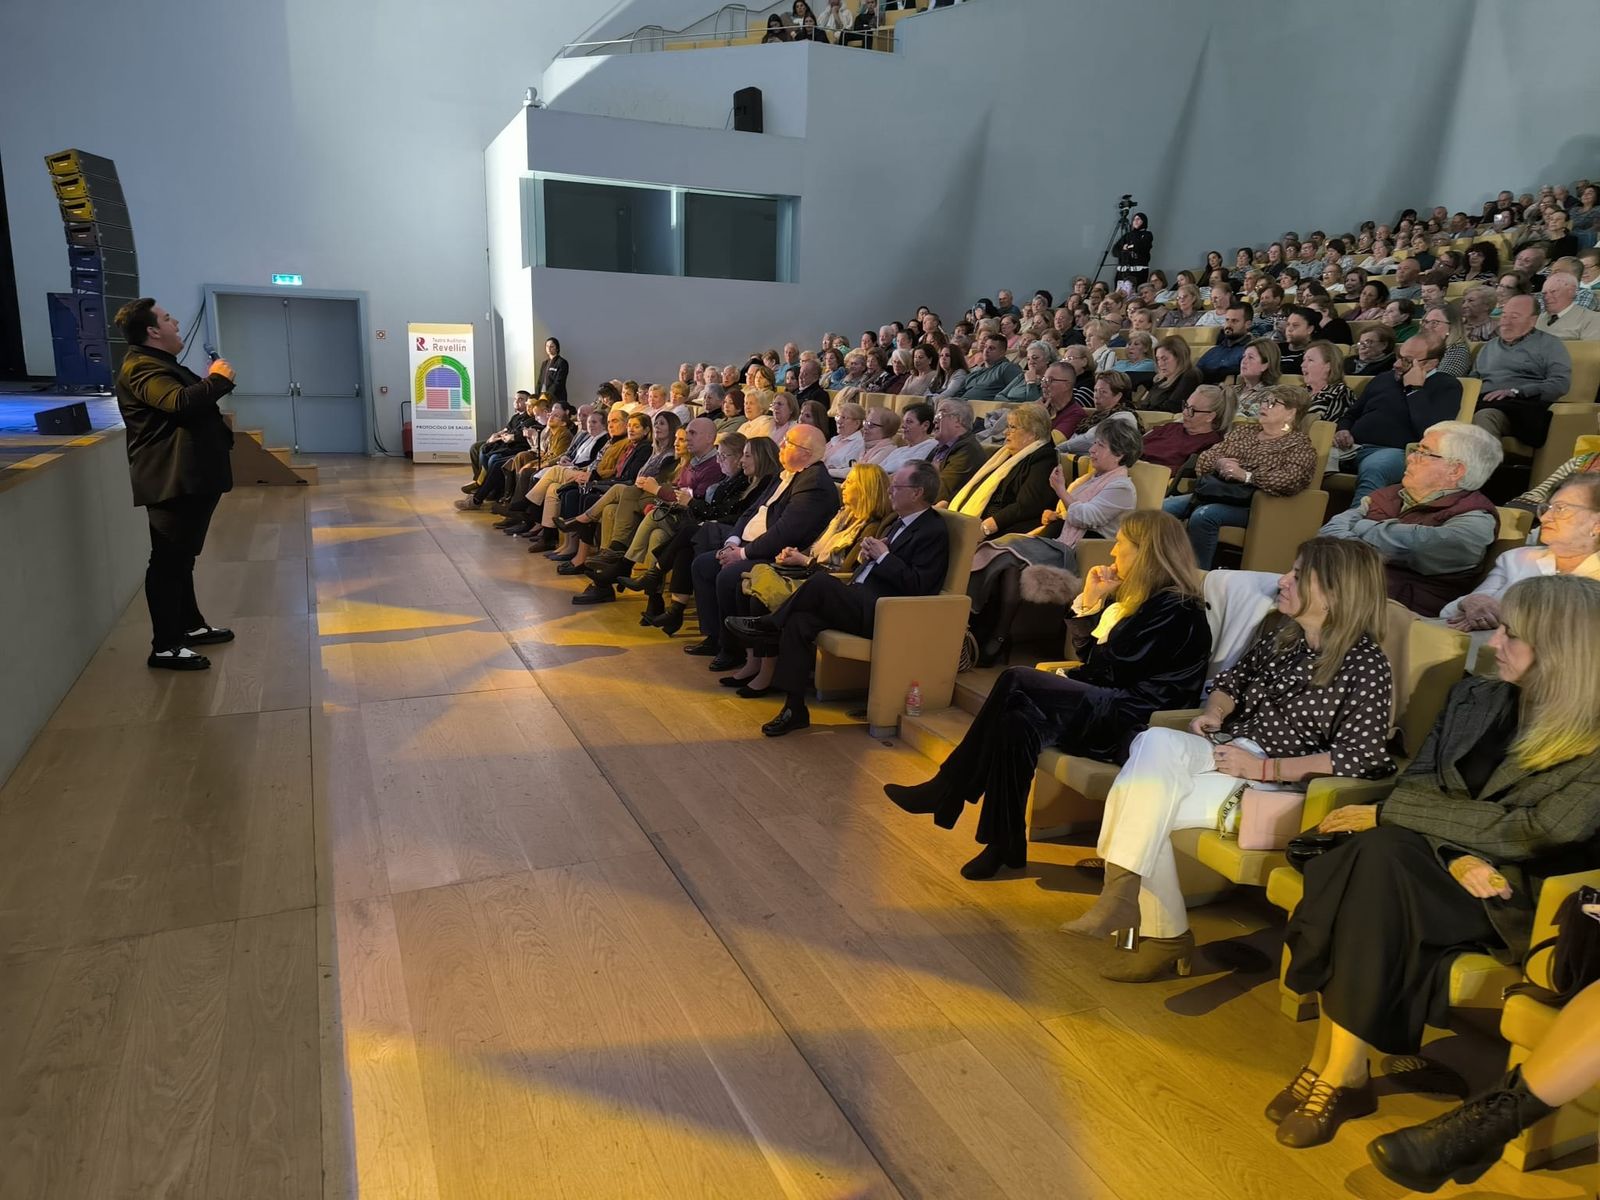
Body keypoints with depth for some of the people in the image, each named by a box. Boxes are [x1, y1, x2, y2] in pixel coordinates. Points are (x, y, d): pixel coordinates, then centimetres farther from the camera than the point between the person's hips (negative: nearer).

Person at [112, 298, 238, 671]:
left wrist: (213, 380, 9)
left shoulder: (161, 363, 21)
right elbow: (181, 402, -30)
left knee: (182, 557, 19)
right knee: (168, 561, -8)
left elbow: (190, 401, 25)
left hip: (190, 477, 11)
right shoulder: (141, 367, -15)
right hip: (172, 481, -11)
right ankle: (165, 647, -4)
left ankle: (190, 625, 32)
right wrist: (218, 378, -17)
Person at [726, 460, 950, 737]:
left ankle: (767, 626, -6)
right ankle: (794, 707, -14)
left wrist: (883, 555, -11)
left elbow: (918, 587, -15)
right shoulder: (899, 522, 22)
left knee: (822, 582, -28)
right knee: (800, 620, -16)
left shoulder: (934, 532, -6)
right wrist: (868, 556, 5)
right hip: (861, 602, 9)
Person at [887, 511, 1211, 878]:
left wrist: (1095, 607, -3)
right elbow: (1085, 655, 16)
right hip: (1101, 708, 9)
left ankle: (948, 790, -12)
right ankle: (1005, 845, -17)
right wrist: (1088, 601, 6)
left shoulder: (1176, 611, -10)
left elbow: (1110, 668, -16)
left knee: (1016, 683, -23)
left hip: (1131, 723, -9)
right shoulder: (1140, 599, 18)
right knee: (1019, 721, -20)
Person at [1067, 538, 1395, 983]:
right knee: (1155, 742, -27)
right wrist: (1213, 713, 3)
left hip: (1278, 782, -6)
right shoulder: (1279, 630, 11)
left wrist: (1262, 767, -18)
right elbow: (1233, 678, 25)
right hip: (1225, 752, 7)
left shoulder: (1366, 667, -8)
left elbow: (1358, 759, -13)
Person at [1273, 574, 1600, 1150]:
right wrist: (1457, 856, -18)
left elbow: (1533, 833, -18)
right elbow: (1415, 782, 3)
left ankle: (1343, 1077, -22)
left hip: (1512, 899, -5)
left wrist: (1387, 814, -16)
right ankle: (1327, 1065, -27)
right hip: (1445, 862, 5)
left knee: (1379, 863, -33)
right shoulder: (1475, 698, 9)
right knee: (1371, 858, -31)